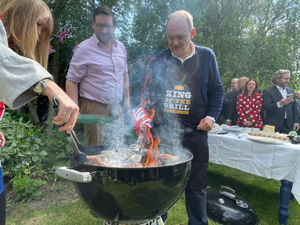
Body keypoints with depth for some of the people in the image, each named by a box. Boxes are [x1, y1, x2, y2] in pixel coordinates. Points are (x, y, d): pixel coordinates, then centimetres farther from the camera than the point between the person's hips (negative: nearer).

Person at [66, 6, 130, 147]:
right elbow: (72, 81, -8)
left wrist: (127, 98, 16)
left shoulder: (120, 47, 10)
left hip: (116, 108, 6)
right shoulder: (84, 49, -8)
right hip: (95, 109, -5)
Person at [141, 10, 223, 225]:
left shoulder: (206, 56, 2)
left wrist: (211, 116, -5)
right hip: (162, 132, 1)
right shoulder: (159, 60, 3)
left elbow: (217, 91, 8)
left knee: (196, 185, 11)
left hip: (195, 134, 0)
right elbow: (148, 92, 8)